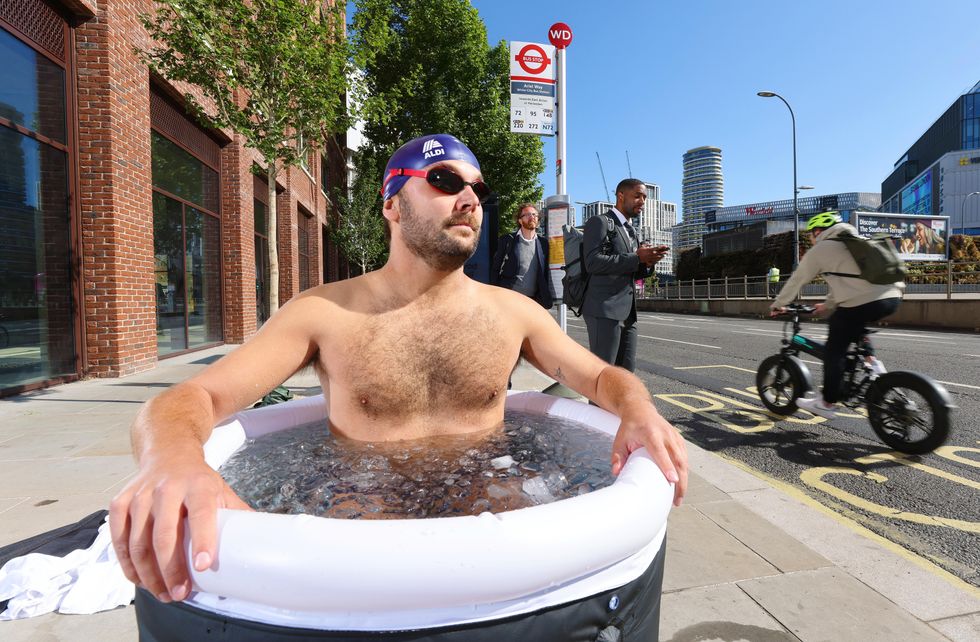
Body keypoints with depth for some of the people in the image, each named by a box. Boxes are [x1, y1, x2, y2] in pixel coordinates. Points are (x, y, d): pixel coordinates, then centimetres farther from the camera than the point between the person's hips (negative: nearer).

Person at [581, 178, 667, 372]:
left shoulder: (631, 231, 24)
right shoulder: (599, 222, -2)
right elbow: (593, 263, -16)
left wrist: (648, 263, 4)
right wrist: (637, 258, -15)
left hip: (627, 312, 9)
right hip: (604, 310, -9)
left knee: (626, 370, 8)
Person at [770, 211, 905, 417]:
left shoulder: (820, 249, 5)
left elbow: (796, 280, 10)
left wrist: (778, 305, 23)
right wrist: (828, 305, 41)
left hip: (862, 303, -8)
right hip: (893, 296, 8)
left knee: (834, 349, 5)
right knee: (845, 323, 33)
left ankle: (827, 403, 12)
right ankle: (871, 362, 21)